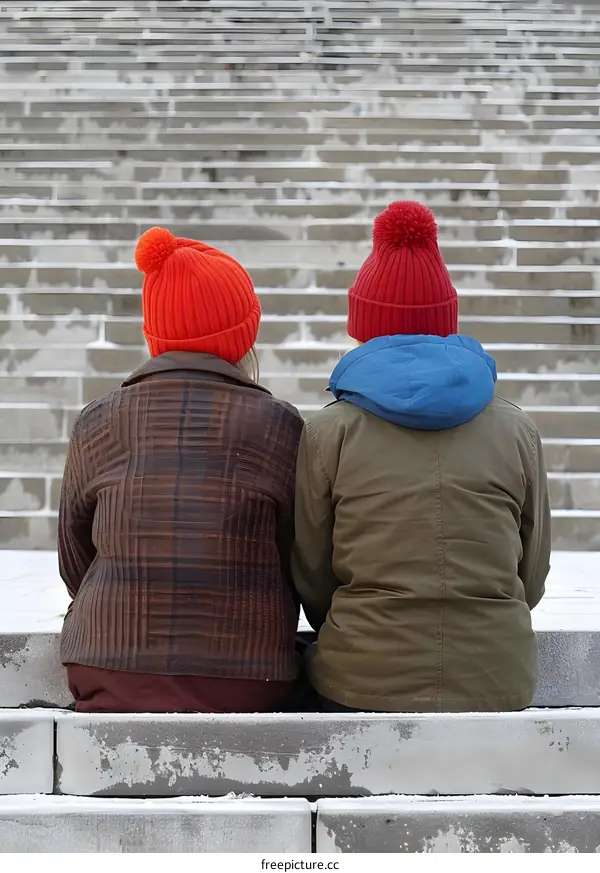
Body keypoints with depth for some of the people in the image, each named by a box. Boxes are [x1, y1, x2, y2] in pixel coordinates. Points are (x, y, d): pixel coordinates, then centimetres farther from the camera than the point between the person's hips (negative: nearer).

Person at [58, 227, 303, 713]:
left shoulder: (97, 426, 2)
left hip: (111, 675, 2)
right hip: (243, 680, -2)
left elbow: (75, 567, 11)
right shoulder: (278, 426, -3)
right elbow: (306, 573, 4)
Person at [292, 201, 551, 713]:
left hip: (362, 685, -1)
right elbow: (532, 579, 8)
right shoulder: (516, 431, 2)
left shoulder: (328, 432, -4)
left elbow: (311, 579, 1)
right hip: (497, 682, 2)